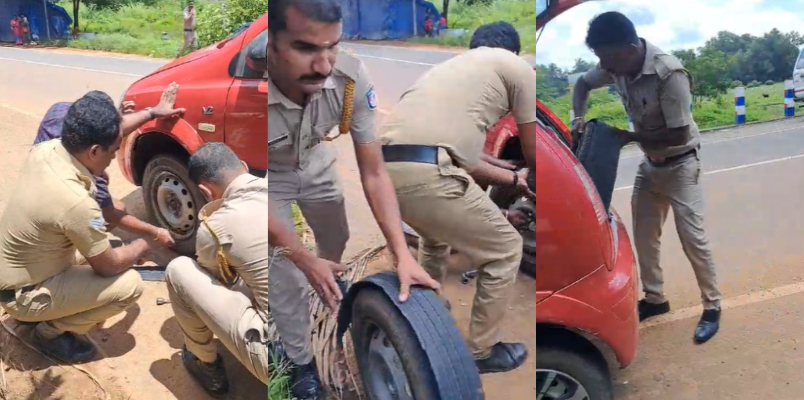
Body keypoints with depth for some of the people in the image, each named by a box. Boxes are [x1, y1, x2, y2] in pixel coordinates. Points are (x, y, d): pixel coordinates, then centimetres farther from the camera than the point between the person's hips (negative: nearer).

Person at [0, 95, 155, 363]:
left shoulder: (44, 150, -12)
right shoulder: (76, 201, -35)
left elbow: (98, 133, 9)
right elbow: (108, 265, -20)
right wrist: (141, 247, 0)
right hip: (23, 295, -8)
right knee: (130, 284, -11)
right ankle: (51, 331, 5)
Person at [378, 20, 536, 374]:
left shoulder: (455, 66, 35)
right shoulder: (517, 67, 14)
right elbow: (533, 153, 17)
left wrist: (513, 179, 46)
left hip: (385, 167, 8)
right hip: (425, 173, -8)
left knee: (436, 235, 38)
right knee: (505, 249, 14)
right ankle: (481, 351, 27)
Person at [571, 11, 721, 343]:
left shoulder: (669, 74, -32)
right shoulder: (617, 65, -11)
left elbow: (679, 134, -29)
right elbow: (583, 84, 7)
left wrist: (629, 137, -23)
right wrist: (579, 116, -12)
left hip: (679, 164, -7)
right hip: (650, 164, 7)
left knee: (692, 237, -5)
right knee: (644, 234, 12)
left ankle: (712, 307, 13)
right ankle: (655, 298, 29)